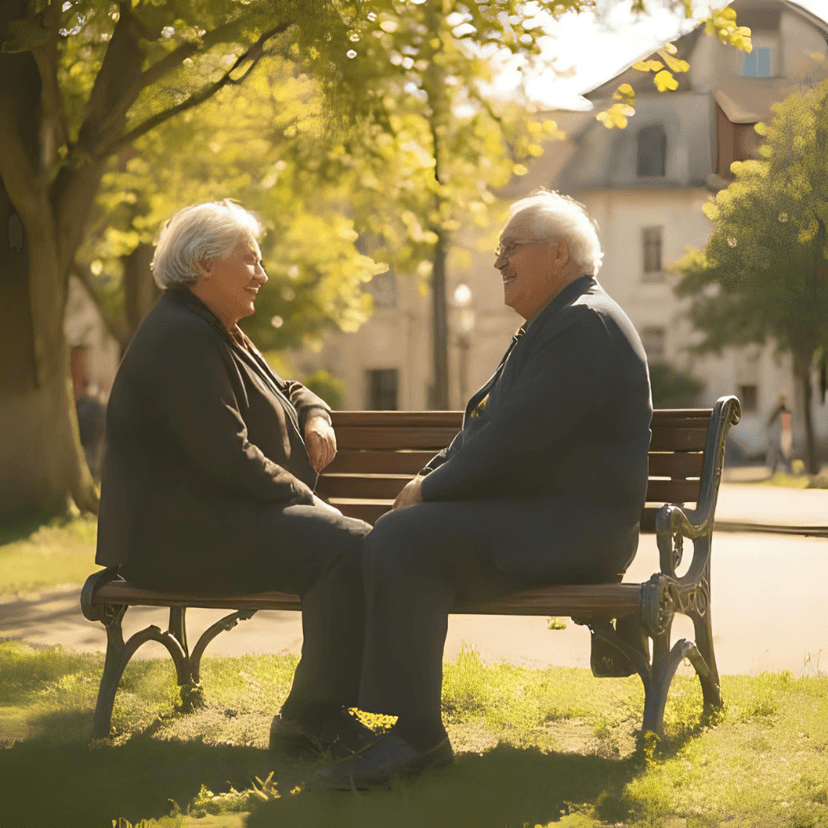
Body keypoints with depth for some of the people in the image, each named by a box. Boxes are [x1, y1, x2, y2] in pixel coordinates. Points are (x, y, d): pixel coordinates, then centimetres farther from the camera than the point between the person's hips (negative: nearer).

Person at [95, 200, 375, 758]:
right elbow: (226, 456, -21)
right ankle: (311, 722, -19)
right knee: (348, 547, -26)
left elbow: (286, 390, 37)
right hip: (182, 535, -11)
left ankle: (316, 714, -3)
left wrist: (314, 416, 14)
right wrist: (307, 500, -12)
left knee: (358, 543, -5)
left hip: (227, 518, 11)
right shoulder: (180, 337, -13)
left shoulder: (219, 334, 22)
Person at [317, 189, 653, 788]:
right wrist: (429, 478, 6)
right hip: (534, 518, 11)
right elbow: (485, 426, 23)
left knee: (404, 540, -25)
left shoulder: (587, 324, -13)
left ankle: (417, 736, -21)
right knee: (394, 539, 2)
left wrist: (431, 490, -12)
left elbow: (516, 438, -22)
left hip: (572, 530, -11)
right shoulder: (551, 324, 22)